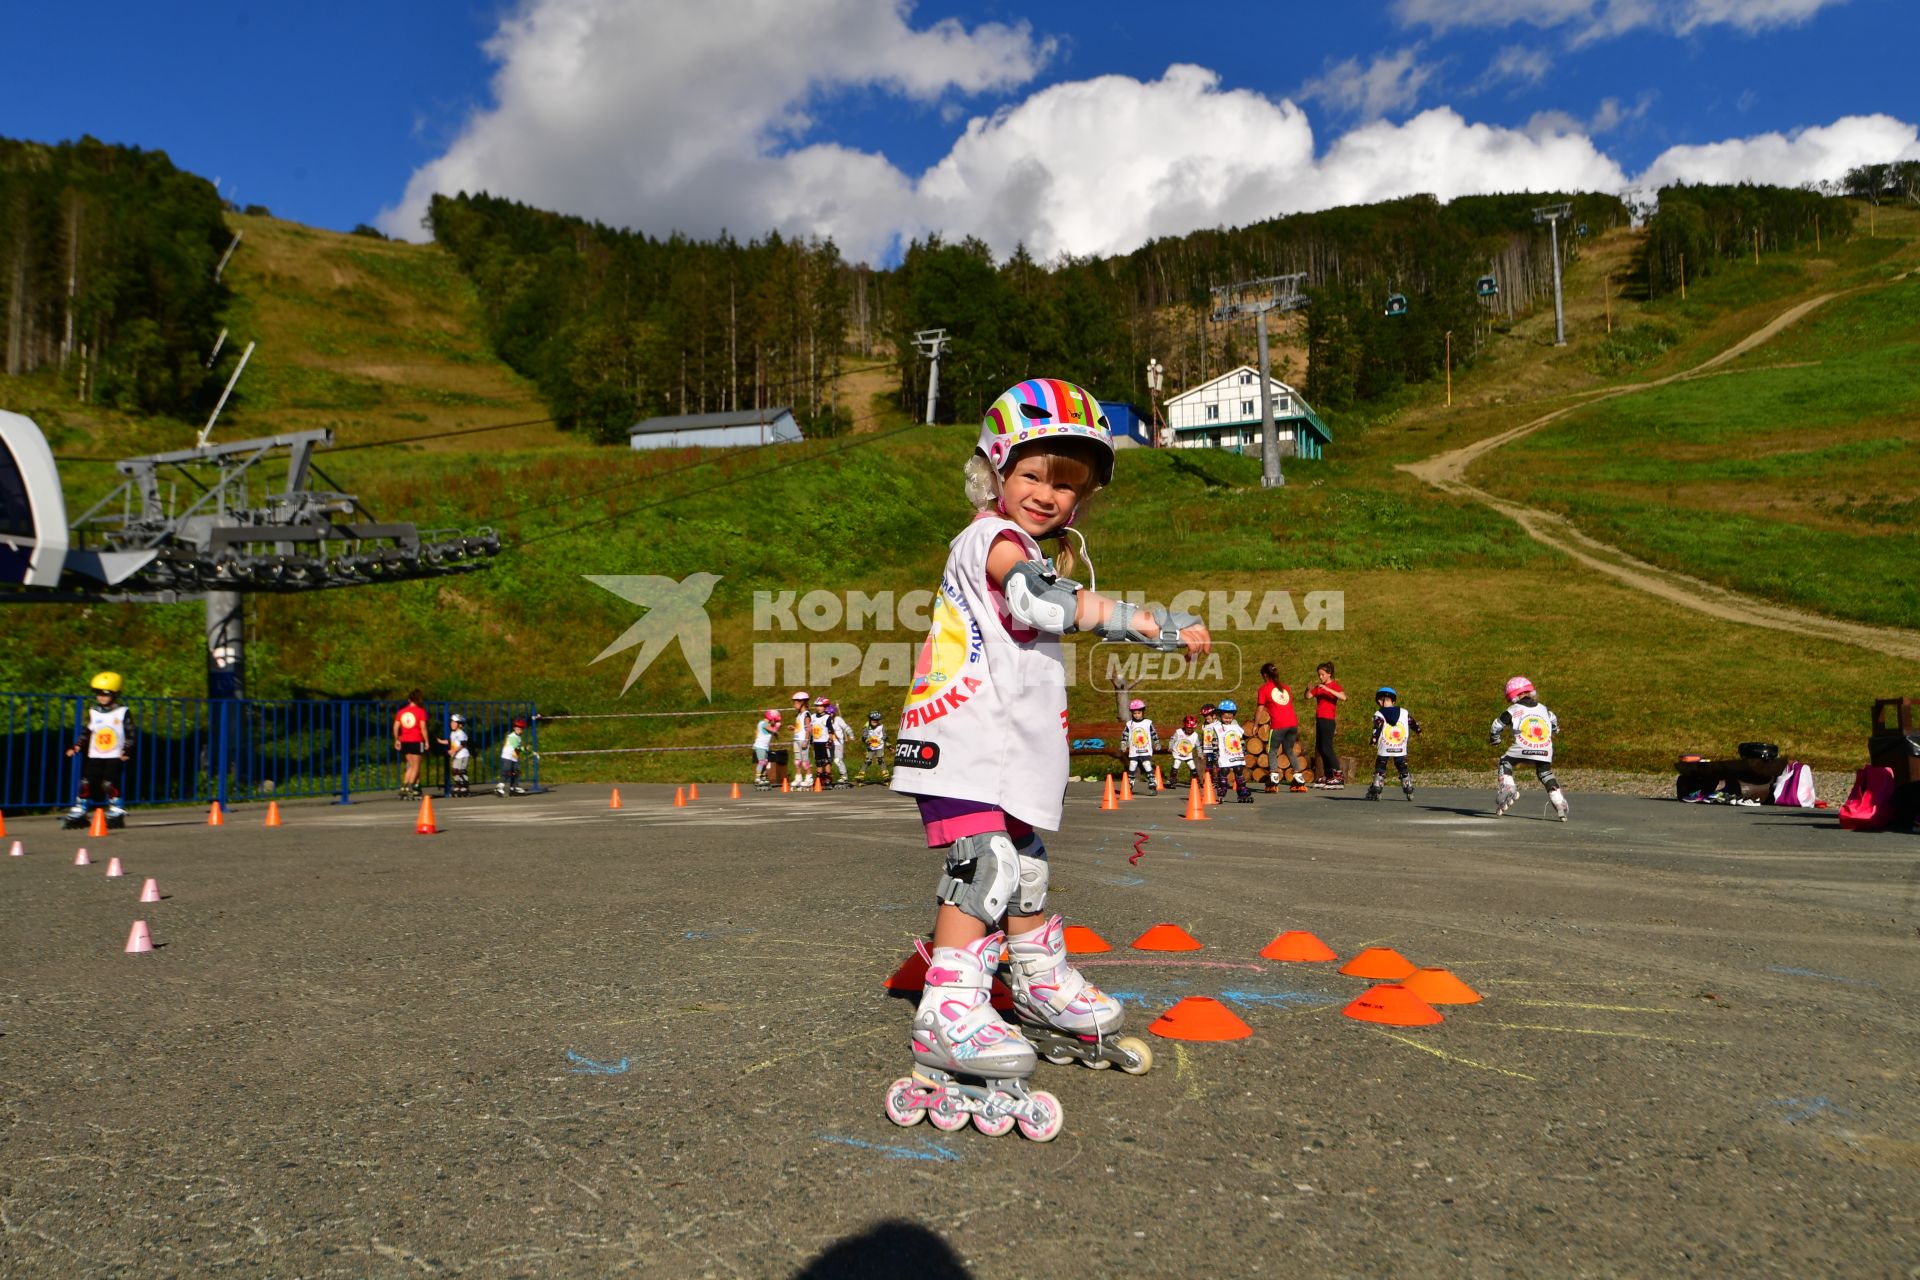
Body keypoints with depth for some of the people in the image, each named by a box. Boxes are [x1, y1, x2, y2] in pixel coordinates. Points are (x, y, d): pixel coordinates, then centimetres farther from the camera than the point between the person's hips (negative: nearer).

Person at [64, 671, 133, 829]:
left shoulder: (122, 712, 0)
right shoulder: (93, 712, 10)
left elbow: (130, 734, -1)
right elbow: (87, 734, 14)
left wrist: (126, 750, -13)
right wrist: (77, 746, 1)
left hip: (114, 757, -4)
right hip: (94, 756, 4)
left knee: (110, 783, -14)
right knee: (86, 782, -2)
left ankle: (117, 812, -3)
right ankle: (79, 812, 8)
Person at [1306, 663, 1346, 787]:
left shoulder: (1334, 685, -7)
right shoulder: (1319, 686, 14)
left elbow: (1343, 697, -25)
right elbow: (1308, 696, 10)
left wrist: (1327, 689, -30)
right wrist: (1310, 687, -9)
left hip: (1328, 720, -8)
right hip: (1319, 720, 8)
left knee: (1326, 748, -13)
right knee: (1320, 748, 9)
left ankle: (1338, 777, -12)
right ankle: (1328, 776, 16)